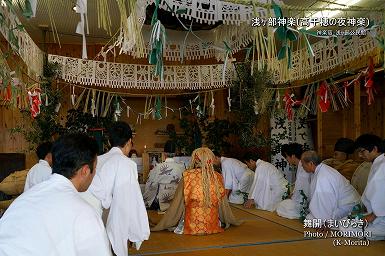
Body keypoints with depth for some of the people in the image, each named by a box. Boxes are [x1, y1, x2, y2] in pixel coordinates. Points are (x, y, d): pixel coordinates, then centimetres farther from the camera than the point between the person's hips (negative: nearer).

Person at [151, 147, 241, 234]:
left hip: (191, 228, -3)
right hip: (213, 228, 3)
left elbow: (177, 205, -4)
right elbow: (223, 205, 8)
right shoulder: (218, 177, -3)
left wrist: (160, 226, 8)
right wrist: (232, 221, 26)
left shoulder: (187, 177, -10)